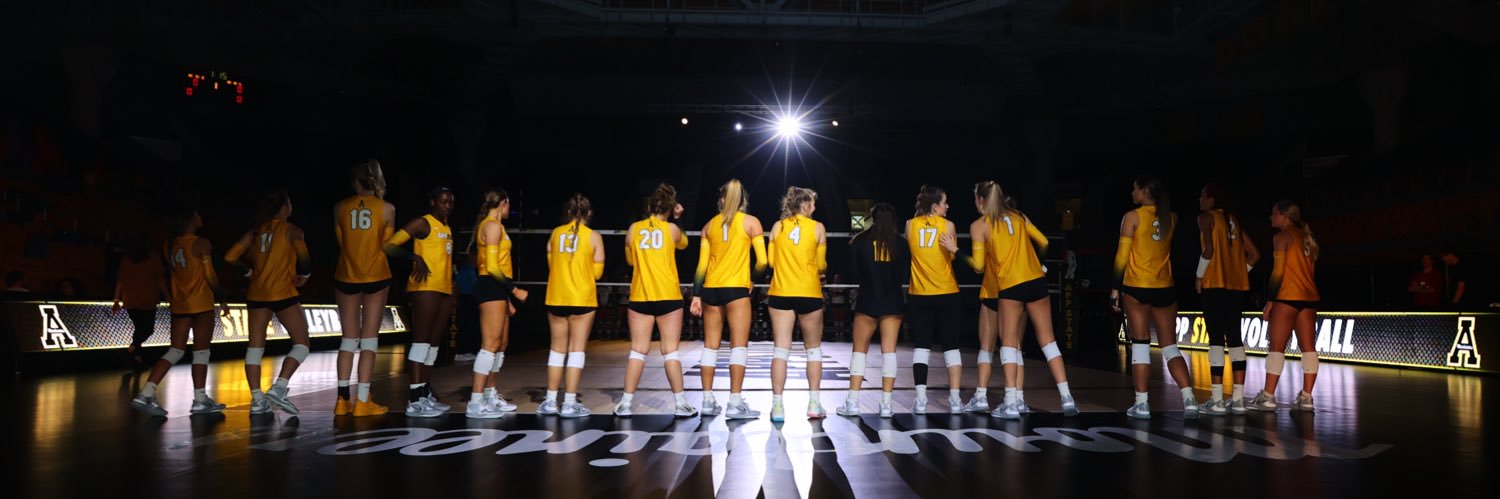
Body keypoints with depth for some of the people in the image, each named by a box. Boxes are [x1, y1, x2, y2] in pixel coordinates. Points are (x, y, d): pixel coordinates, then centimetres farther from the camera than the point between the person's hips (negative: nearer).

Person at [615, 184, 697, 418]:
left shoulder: (634, 229, 3)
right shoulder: (672, 229, -2)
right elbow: (683, 243, 21)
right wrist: (676, 220, 25)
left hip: (640, 296, 2)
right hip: (668, 297, -2)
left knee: (638, 350, 5)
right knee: (670, 350, 2)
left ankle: (626, 403, 3)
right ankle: (680, 403, 4)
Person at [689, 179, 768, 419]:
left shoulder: (710, 225, 10)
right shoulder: (751, 222, 1)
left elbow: (702, 264, 7)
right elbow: (762, 262, -5)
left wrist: (696, 295, 9)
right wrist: (752, 275, 15)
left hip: (711, 289, 4)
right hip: (736, 289, -4)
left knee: (710, 345, 9)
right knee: (739, 345, -2)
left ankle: (708, 401, 10)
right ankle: (735, 403, -8)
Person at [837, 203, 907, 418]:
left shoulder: (860, 241, -2)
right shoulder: (900, 243, 1)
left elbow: (853, 274, -1)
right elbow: (906, 276, 2)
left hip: (867, 301, -1)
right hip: (893, 303, 1)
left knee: (859, 350, 8)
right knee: (889, 351, 3)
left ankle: (852, 402, 5)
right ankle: (886, 404, 2)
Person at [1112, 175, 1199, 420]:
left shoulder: (1132, 216, -6)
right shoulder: (1171, 218, 8)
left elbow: (1122, 256, -9)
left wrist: (1115, 288, -4)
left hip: (1136, 288, -4)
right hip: (1164, 289, 4)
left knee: (1140, 344, 1)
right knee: (1170, 345, 8)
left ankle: (1141, 404, 0)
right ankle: (1189, 399, -4)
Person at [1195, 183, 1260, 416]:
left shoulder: (1206, 217, -3)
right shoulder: (1234, 220, 17)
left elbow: (1209, 250, -16)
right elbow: (1254, 254, 16)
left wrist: (1199, 276, -5)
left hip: (1215, 286, -6)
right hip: (1238, 287, 7)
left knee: (1216, 338, -7)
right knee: (1234, 337, 8)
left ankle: (1217, 400, -9)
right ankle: (1238, 398, 7)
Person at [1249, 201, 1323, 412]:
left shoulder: (1282, 237, -4)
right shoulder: (1306, 238, 19)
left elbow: (1278, 271, -11)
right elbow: (1308, 271, 17)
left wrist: (1270, 301, -9)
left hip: (1288, 298, -7)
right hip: (1310, 297, 7)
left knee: (1277, 347, -6)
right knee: (1308, 348, 3)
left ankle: (1268, 397, -8)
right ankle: (1306, 397, 2)